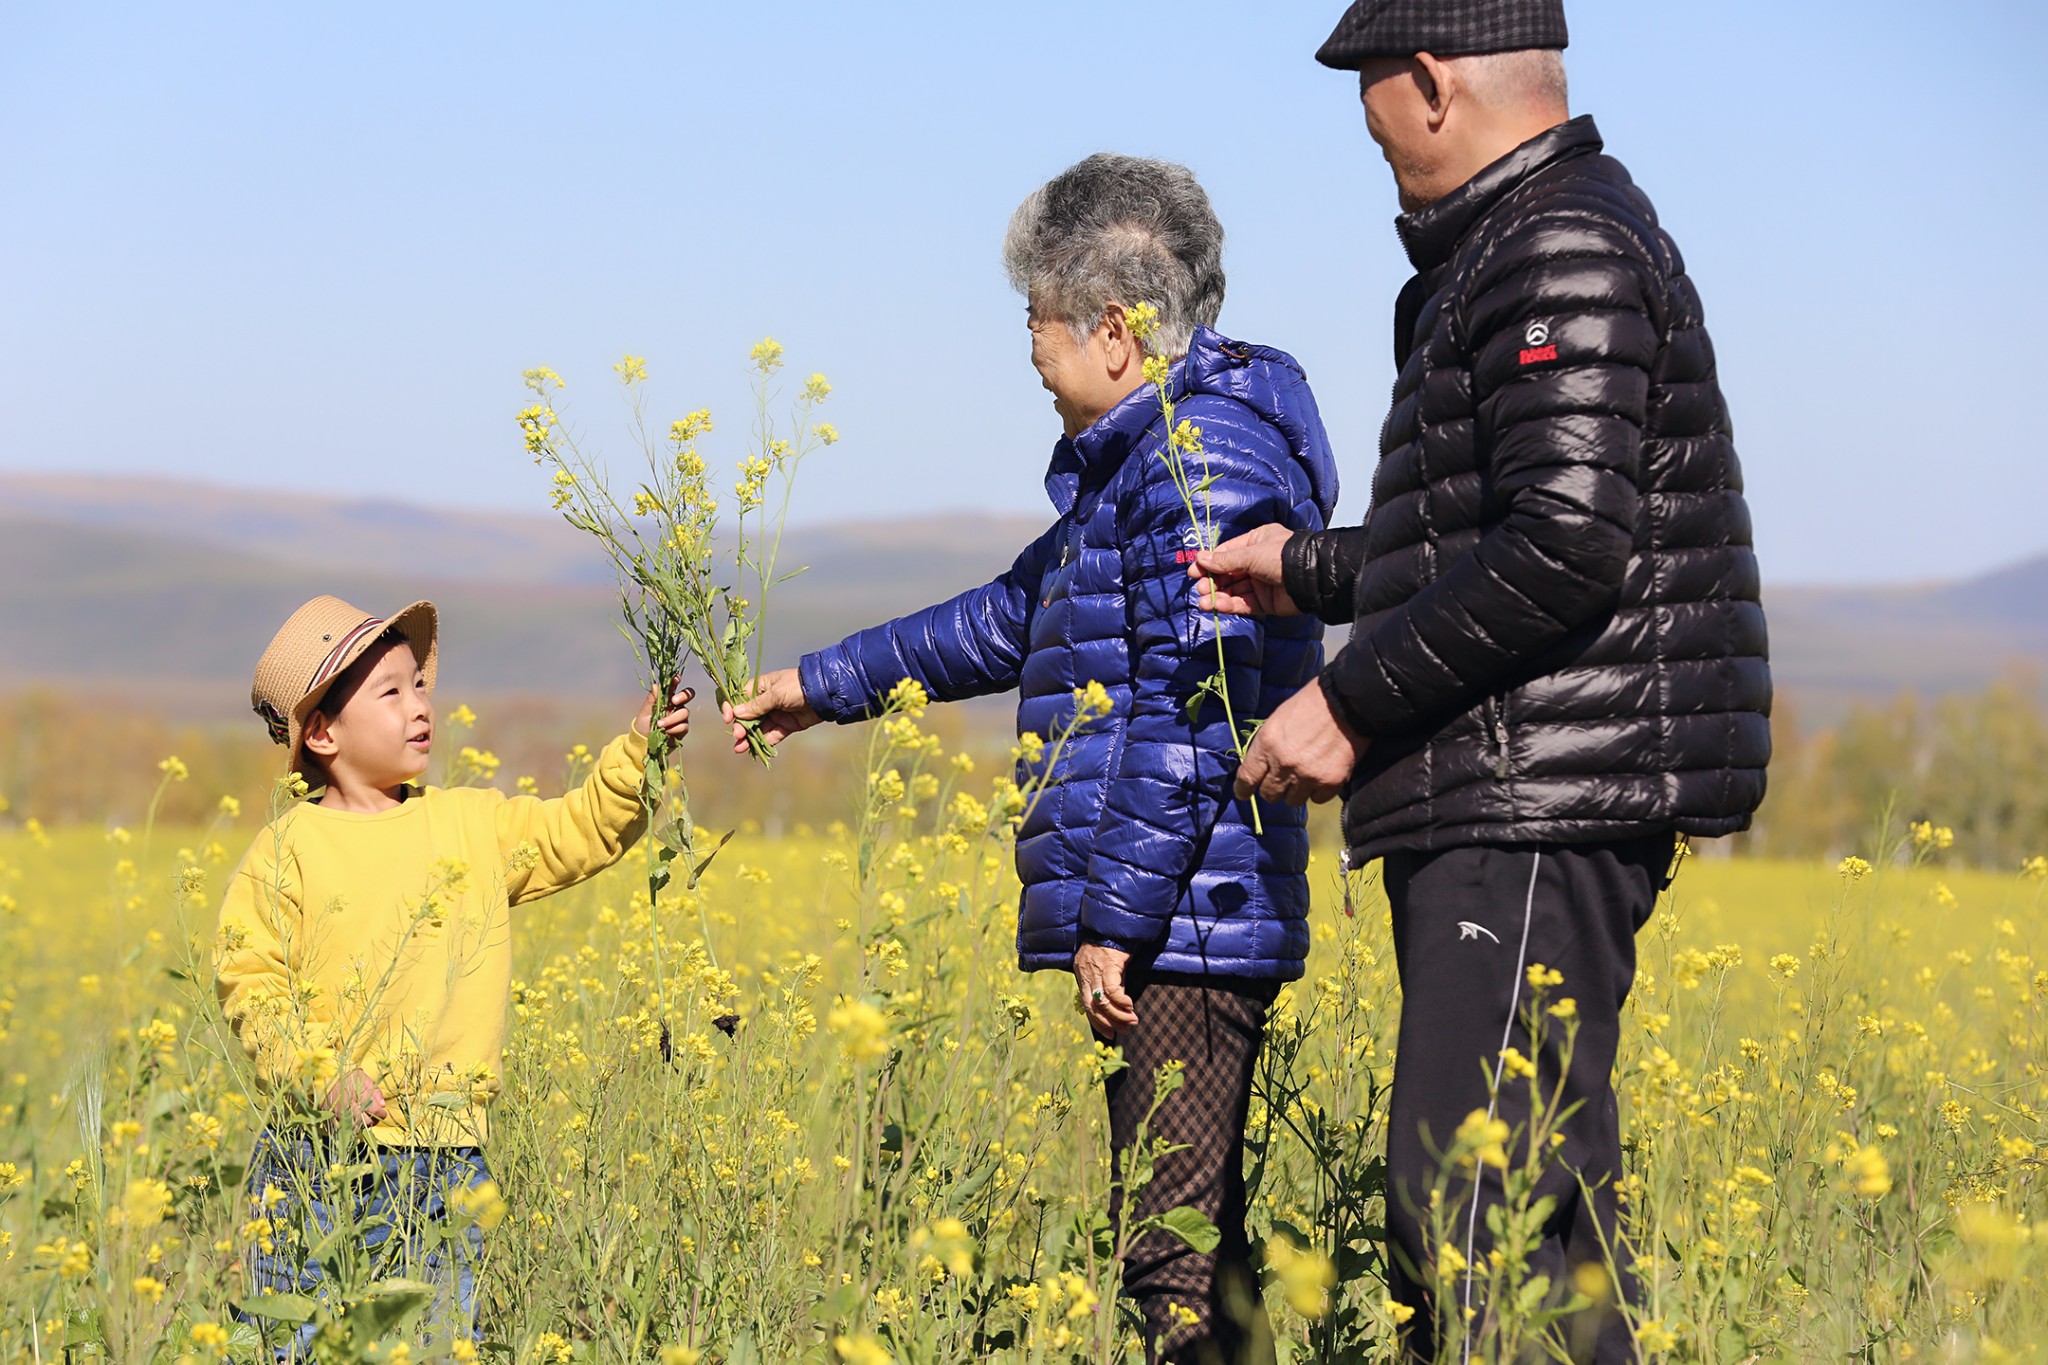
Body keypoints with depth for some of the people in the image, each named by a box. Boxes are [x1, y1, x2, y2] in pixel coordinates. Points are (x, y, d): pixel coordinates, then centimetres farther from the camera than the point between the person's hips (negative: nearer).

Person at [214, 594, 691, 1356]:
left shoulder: (471, 825, 9)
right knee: (300, 1345, 1)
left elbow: (581, 833, 13)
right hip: (318, 1154, -4)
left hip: (442, 1162, 4)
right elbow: (249, 983, -7)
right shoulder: (289, 851, -5)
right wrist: (321, 1075, -19)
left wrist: (640, 751, -2)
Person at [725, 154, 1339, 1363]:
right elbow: (1024, 619, 31)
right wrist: (827, 685, 36)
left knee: (1176, 1252, -10)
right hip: (1186, 931, 10)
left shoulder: (1208, 454, -13)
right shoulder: (1139, 460, 19)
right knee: (1197, 1242, 10)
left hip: (1176, 931, -10)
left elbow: (1192, 712, -20)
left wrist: (1116, 919, -19)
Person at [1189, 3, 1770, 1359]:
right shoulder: (1506, 255, 21)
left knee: (1471, 1210, -16)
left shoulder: (1569, 251, -12)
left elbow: (1567, 547, -22)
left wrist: (1356, 704, -16)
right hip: (1508, 806, 11)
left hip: (1554, 801, -11)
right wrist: (1311, 572, 32)